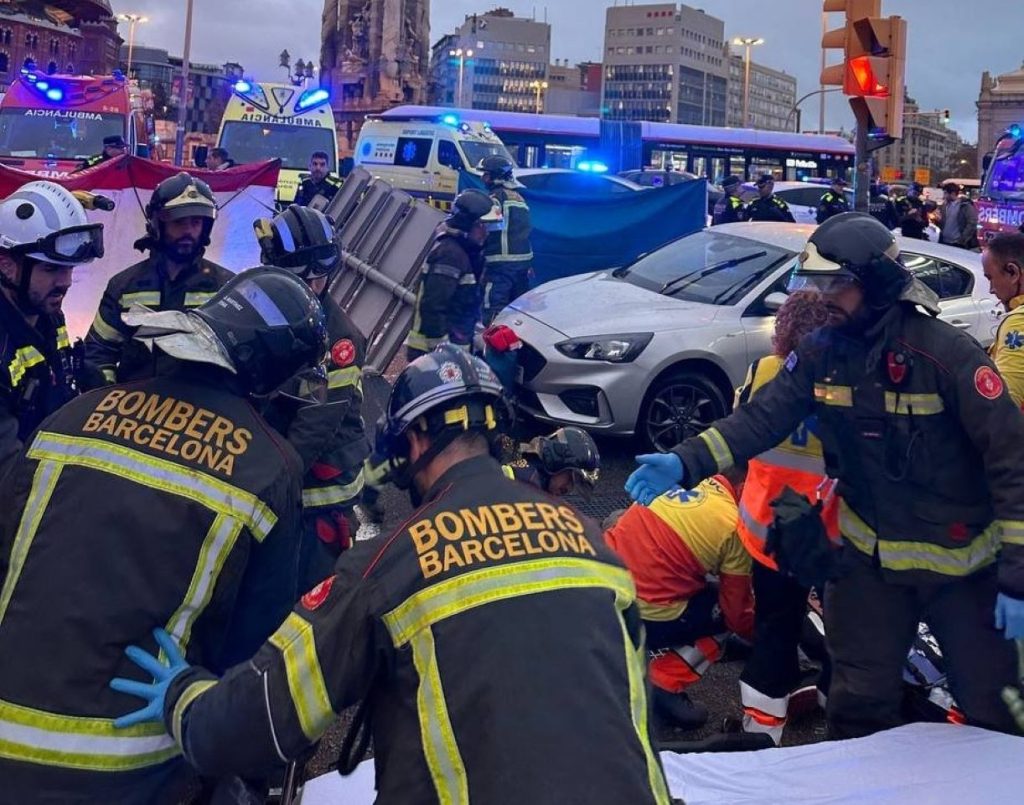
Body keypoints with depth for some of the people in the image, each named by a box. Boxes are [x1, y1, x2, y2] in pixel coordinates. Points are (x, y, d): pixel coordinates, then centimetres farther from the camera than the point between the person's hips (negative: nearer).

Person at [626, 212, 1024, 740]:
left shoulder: (947, 354, -20)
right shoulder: (821, 353, -4)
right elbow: (761, 418, -12)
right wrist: (686, 462, -29)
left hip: (962, 561, -4)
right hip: (870, 557, 4)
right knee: (858, 706, 14)